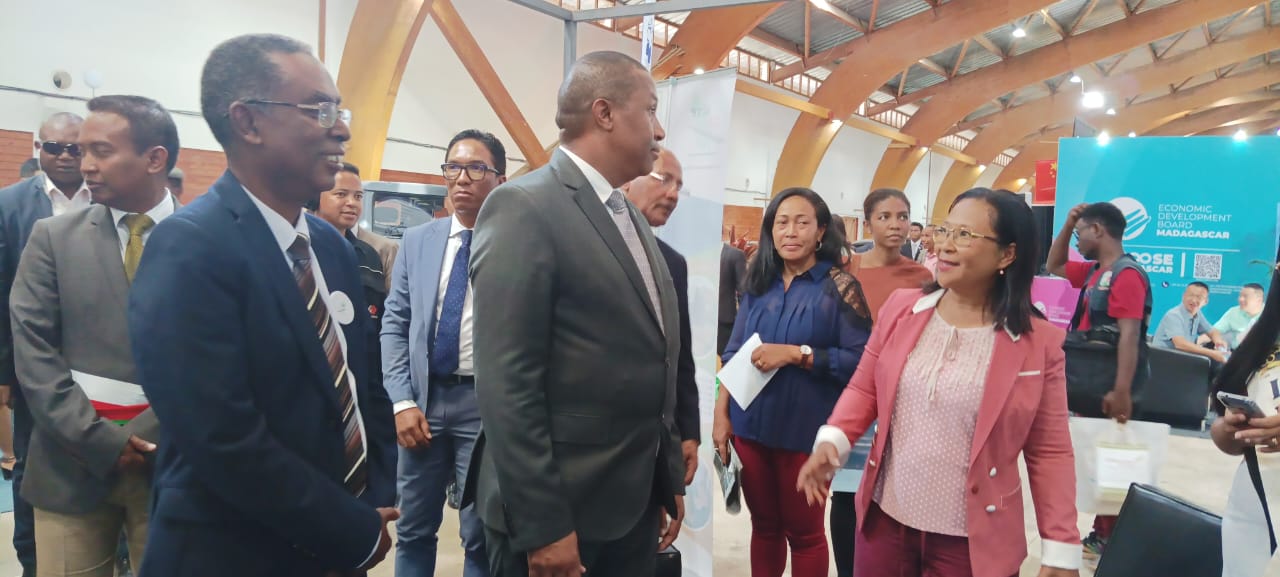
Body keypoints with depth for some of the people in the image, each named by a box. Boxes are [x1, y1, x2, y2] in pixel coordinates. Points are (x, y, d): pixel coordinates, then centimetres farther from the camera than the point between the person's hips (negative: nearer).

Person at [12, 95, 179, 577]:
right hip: (74, 457, 1)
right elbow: (33, 352, -2)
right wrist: (99, 439, -10)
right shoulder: (53, 238, 4)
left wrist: (153, 433, -11)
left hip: (171, 457, -1)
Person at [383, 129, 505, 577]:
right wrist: (403, 400, -3)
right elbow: (395, 323, 6)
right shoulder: (417, 241, 7)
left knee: (481, 536, 10)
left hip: (488, 401, -3)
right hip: (424, 397, 4)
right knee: (413, 529, 15)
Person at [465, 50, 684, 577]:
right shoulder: (524, 208, -14)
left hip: (635, 503, 8)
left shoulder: (630, 217, 12)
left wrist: (669, 480, 15)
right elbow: (506, 383, -19)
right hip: (558, 507, -8)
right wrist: (541, 526, -20)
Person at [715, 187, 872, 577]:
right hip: (751, 426, 4)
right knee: (764, 526, 17)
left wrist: (796, 353, -21)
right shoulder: (758, 284, 5)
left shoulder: (839, 286, -9)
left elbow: (861, 360, -15)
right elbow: (734, 355, 9)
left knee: (804, 532, 12)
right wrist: (721, 414, 4)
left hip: (805, 431, -4)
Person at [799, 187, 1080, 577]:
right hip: (884, 519, 2)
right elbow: (864, 389, 7)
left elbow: (1049, 452, -2)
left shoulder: (1039, 341, -7)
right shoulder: (900, 307, -2)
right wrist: (832, 439, -10)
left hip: (974, 540, -2)